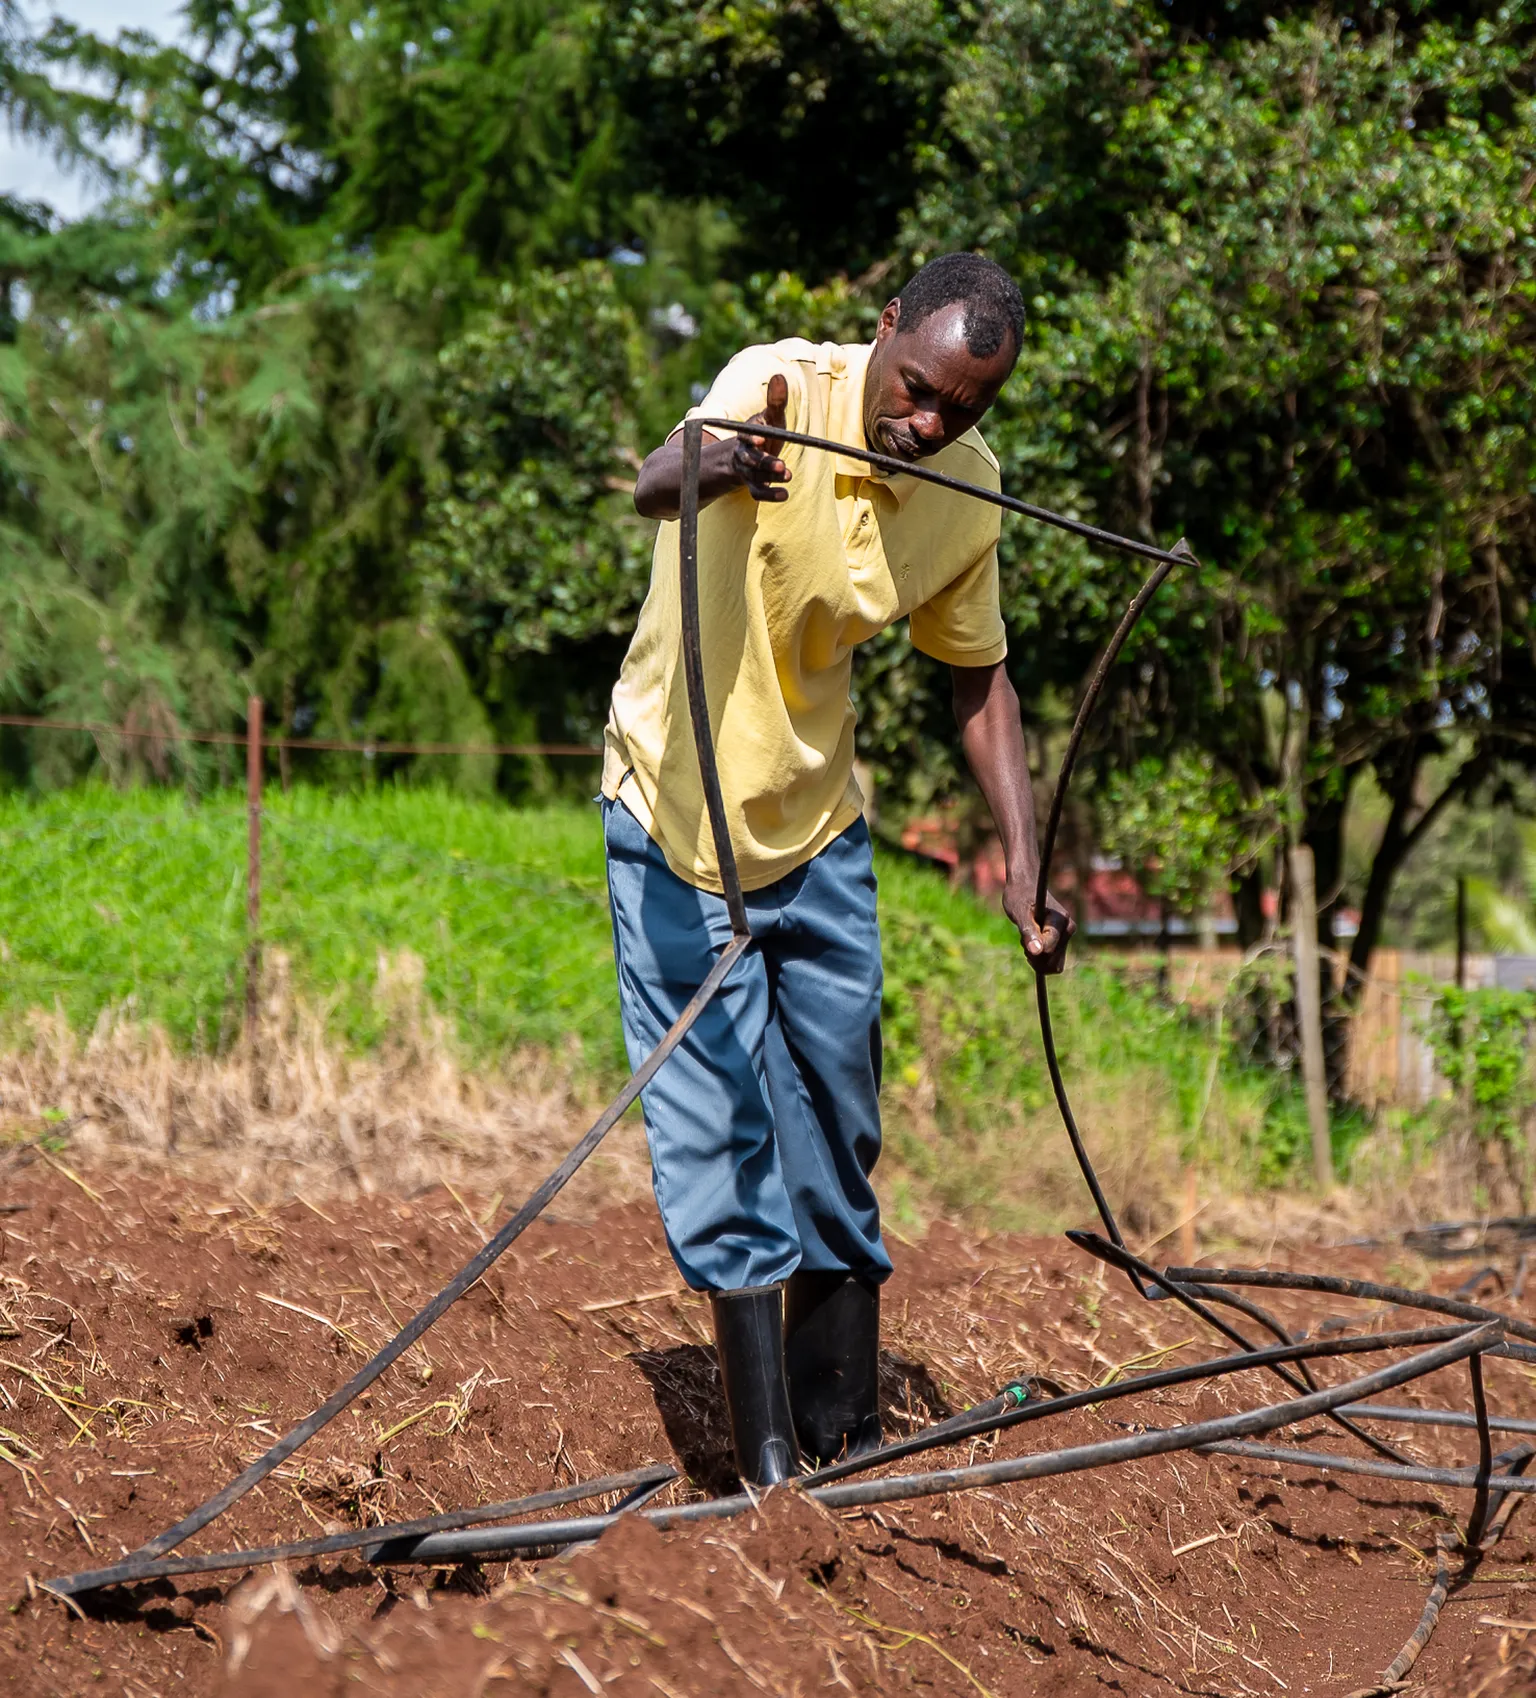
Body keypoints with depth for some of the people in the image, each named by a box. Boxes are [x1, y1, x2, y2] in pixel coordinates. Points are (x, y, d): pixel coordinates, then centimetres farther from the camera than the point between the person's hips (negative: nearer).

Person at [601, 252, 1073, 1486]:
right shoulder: (780, 389, -22)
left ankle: (846, 1444, 21)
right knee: (719, 1141, -7)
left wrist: (1023, 862, -1)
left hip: (819, 828, 5)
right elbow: (652, 490, -43)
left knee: (838, 1145, 9)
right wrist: (708, 470, -67)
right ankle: (768, 1470, -5)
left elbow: (978, 677, 7)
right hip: (678, 815, -5)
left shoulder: (968, 487, -6)